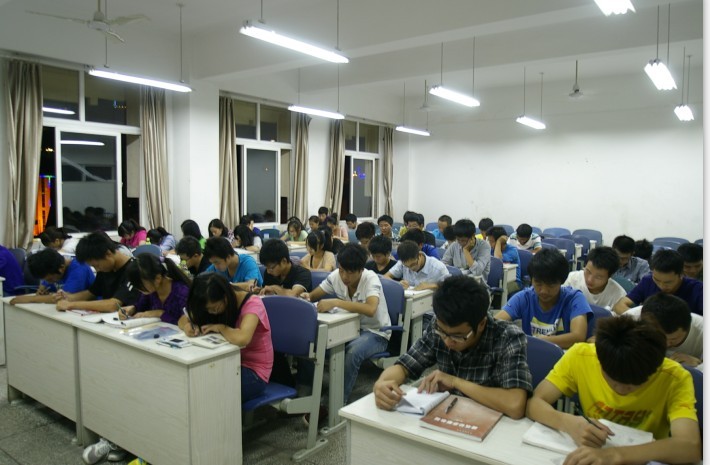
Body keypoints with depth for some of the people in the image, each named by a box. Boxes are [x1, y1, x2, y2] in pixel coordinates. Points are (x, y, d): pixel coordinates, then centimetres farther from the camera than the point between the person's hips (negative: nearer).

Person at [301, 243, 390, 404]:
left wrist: (335, 302, -43)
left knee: (352, 352, -35)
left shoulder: (370, 278, -23)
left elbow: (370, 309, -41)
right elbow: (314, 295, 3)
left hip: (375, 333, -5)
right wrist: (307, 297, -21)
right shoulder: (336, 276, -8)